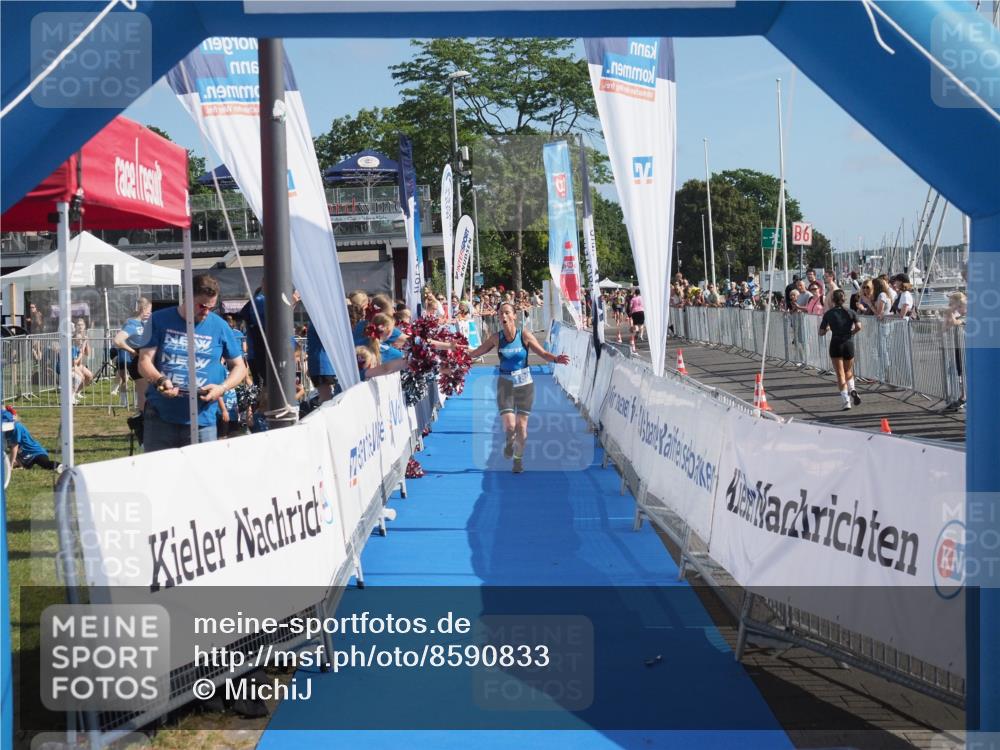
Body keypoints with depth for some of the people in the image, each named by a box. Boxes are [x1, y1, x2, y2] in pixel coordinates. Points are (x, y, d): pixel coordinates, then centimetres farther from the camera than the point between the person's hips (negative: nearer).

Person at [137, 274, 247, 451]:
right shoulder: (160, 320, 5)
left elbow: (239, 367, 13)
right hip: (159, 417, 0)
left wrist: (222, 388, -7)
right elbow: (144, 361, 1)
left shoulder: (220, 327, 7)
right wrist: (159, 380, -20)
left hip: (202, 420, 0)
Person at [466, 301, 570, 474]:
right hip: (505, 384, 0)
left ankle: (518, 458, 26)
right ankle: (509, 441, 21)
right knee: (509, 424, -15)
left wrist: (555, 359, -28)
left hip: (524, 384, 0)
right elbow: (476, 352, 9)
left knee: (522, 425, 3)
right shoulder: (496, 338, -4)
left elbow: (543, 353, -10)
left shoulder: (525, 335, -9)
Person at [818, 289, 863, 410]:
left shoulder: (828, 314, 0)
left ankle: (846, 400, -10)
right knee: (848, 370, 21)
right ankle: (852, 389, -6)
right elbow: (858, 327, -11)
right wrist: (850, 332, 7)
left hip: (835, 344, -2)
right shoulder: (850, 312, 3)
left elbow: (821, 332, 0)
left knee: (840, 374, 1)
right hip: (848, 343, 2)